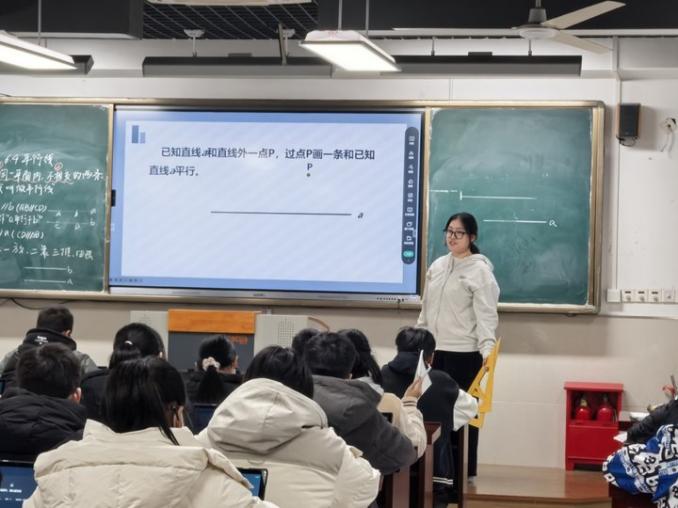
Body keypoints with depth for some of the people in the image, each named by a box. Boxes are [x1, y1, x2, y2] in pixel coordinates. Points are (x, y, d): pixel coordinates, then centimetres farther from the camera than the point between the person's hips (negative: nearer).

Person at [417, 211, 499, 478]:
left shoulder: (480, 270, -8)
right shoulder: (437, 266, 12)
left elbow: (486, 314, -15)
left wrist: (487, 349, -26)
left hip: (464, 353, -6)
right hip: (436, 350, 6)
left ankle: (466, 470, 9)